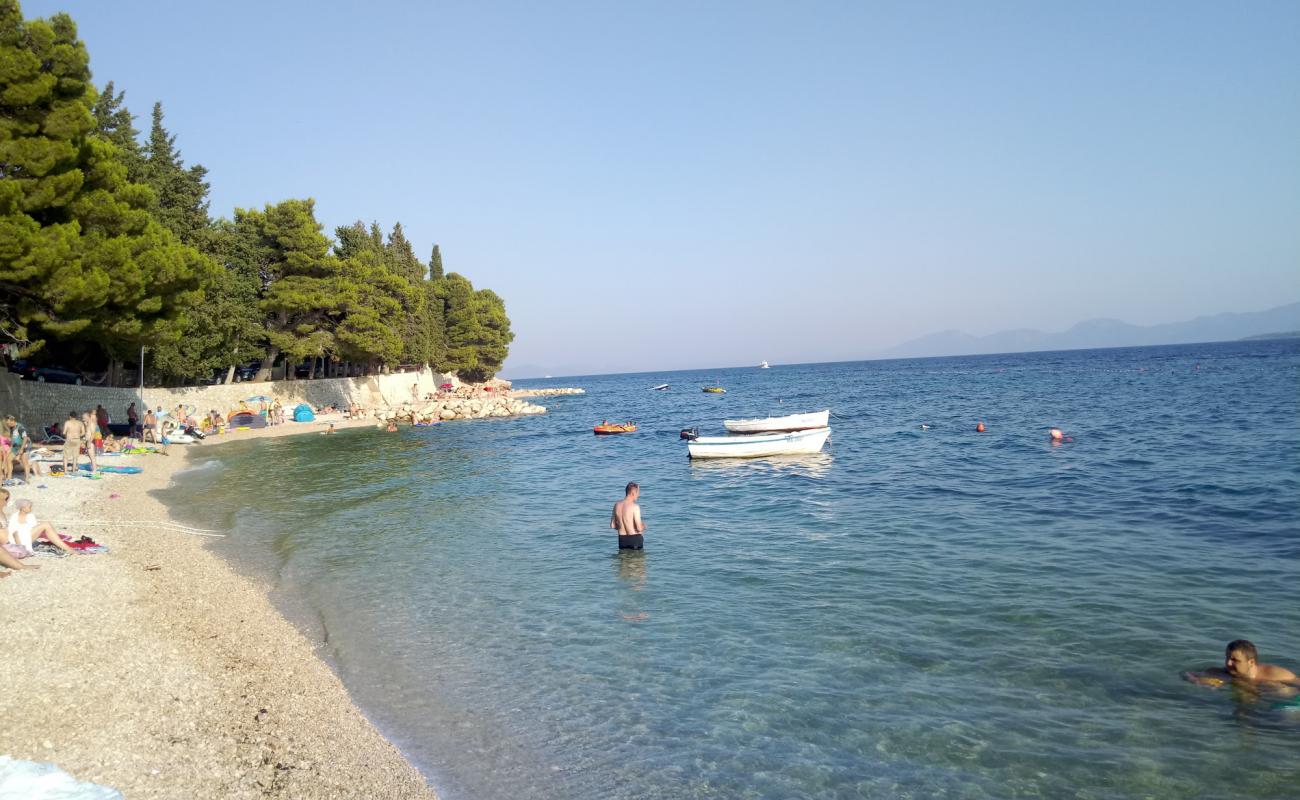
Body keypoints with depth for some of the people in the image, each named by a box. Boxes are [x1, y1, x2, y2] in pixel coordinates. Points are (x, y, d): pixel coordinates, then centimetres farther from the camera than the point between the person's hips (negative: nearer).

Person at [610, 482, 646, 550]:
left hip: (622, 539, 6)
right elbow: (639, 528, -18)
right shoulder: (635, 507, -17)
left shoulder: (617, 505, 2)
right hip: (635, 538, -5)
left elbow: (612, 525, 8)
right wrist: (643, 526, 4)